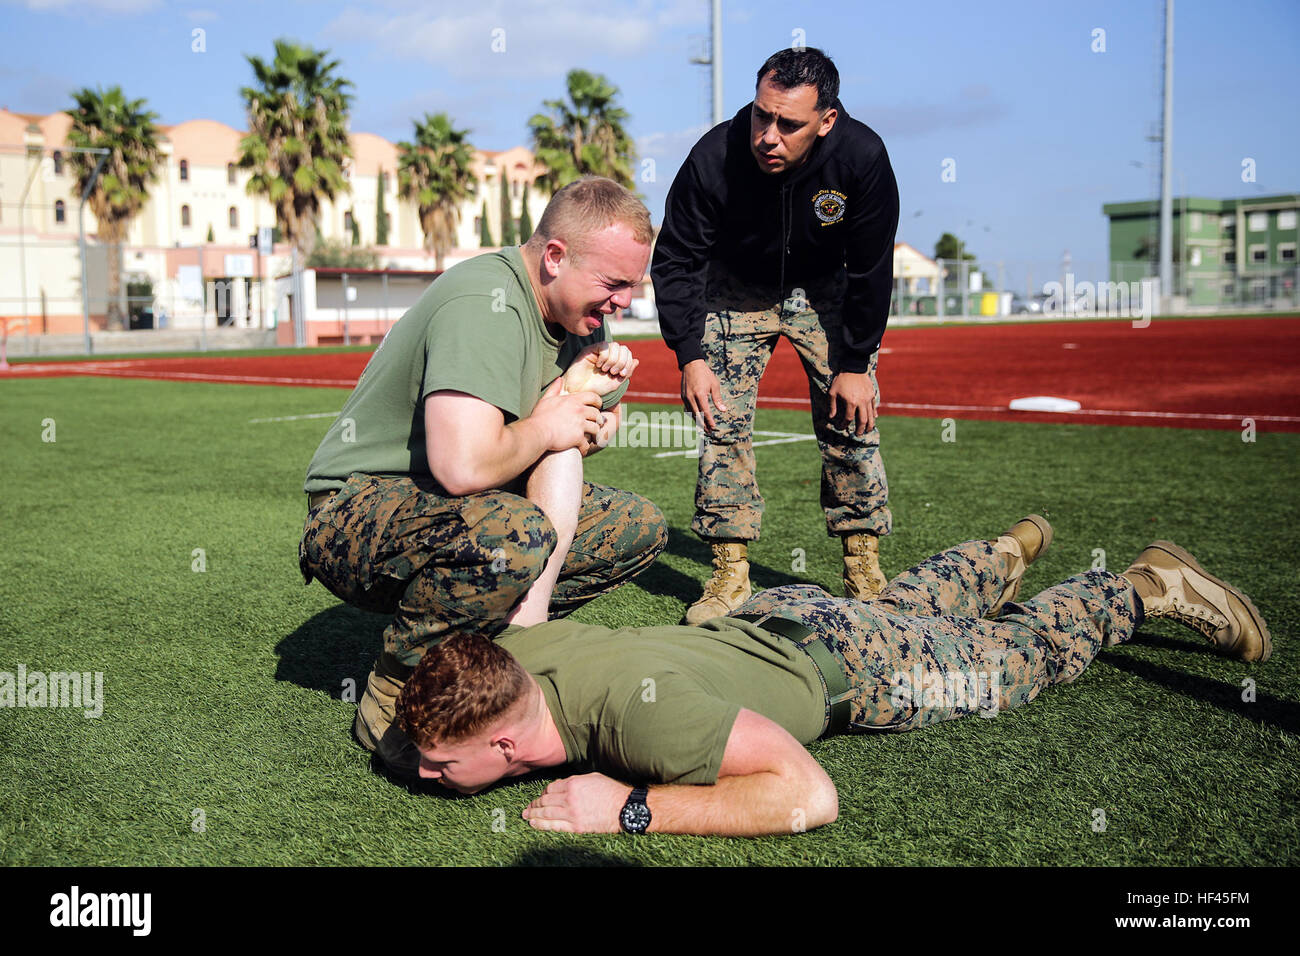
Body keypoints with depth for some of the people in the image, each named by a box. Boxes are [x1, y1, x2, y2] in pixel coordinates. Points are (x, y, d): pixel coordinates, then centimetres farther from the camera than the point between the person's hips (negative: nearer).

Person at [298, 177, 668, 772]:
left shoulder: (576, 315, 4)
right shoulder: (485, 304, -25)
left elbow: (568, 442, 9)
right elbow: (463, 467, -37)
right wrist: (541, 431, -19)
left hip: (474, 505, 9)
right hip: (357, 513, -9)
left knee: (639, 528, 1)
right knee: (514, 533, -39)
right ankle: (395, 695, -16)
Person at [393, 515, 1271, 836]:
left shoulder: (636, 707, -47)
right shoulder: (512, 651, -25)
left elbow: (809, 793, -47)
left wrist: (631, 806, -48)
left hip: (842, 663, -6)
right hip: (768, 621, 6)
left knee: (1027, 650, 20)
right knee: (907, 605, 37)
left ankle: (1151, 583, 43)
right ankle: (1012, 552, 63)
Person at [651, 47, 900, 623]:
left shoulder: (863, 158, -28)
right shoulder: (713, 158, -29)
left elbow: (871, 270, -15)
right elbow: (676, 261, -16)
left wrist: (855, 363, -15)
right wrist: (690, 355, -23)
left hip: (824, 289, 0)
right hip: (736, 287, 0)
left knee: (850, 419, -5)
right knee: (721, 420, -9)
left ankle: (863, 565, 8)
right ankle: (730, 572, -1)